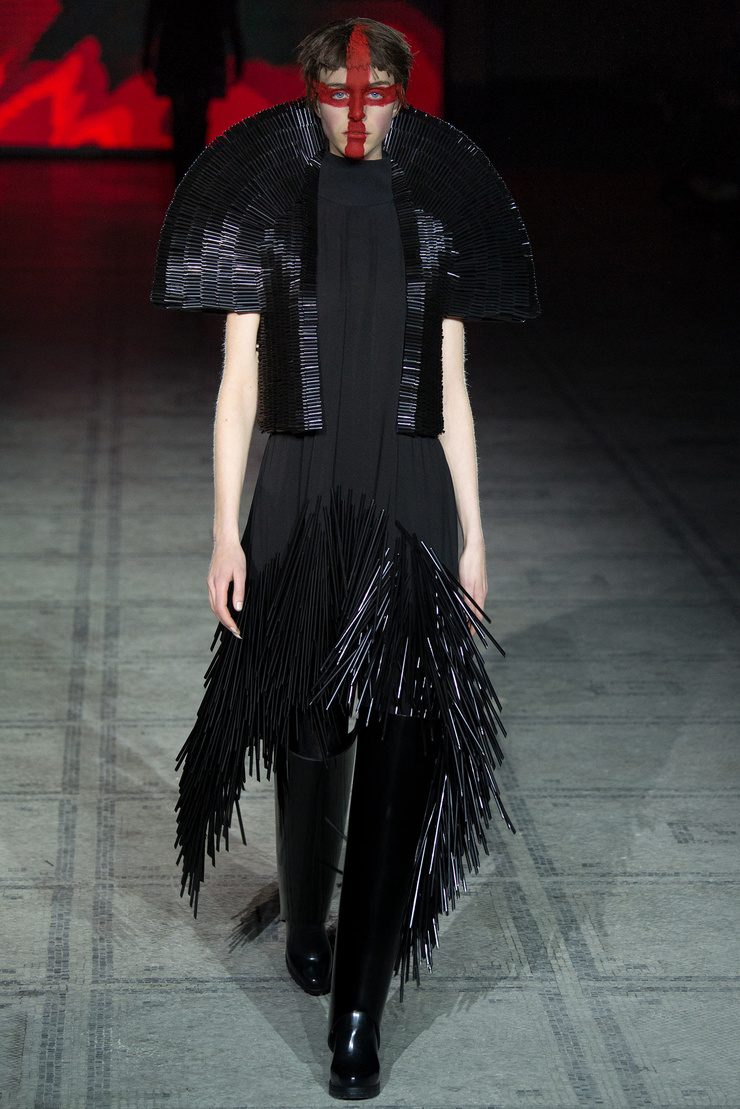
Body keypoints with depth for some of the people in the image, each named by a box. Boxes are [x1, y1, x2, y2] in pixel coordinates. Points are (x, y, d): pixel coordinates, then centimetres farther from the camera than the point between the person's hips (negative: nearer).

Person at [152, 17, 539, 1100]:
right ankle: (305, 922, 38)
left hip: (412, 503, 1)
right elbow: (239, 384, 0)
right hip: (300, 496, -1)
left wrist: (472, 533, 7)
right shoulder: (267, 217, 2)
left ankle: (359, 1013, -1)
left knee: (403, 747, -6)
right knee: (310, 735, 10)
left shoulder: (433, 222, 7)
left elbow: (453, 391, 10)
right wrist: (226, 532, -5)